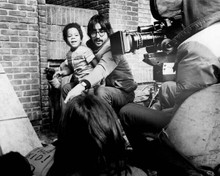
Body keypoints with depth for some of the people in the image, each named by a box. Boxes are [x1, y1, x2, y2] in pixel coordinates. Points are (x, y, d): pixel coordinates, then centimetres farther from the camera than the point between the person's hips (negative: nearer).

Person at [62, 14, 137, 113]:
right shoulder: (90, 45, 2)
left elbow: (102, 69, -41)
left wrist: (82, 85, -58)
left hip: (123, 91, -7)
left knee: (101, 92, -39)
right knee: (66, 89, -1)